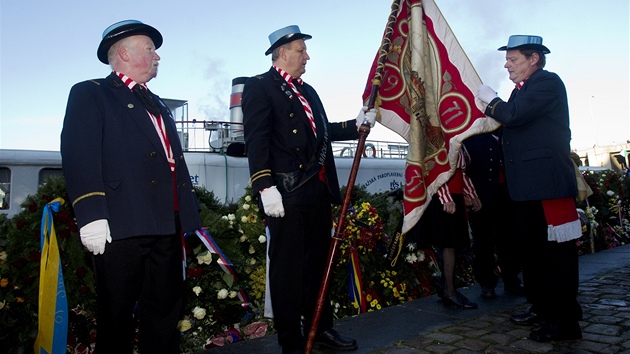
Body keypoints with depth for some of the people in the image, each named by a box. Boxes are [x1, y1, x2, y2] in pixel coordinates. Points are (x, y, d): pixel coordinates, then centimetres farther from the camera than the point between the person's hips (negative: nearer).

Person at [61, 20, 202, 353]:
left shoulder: (158, 106, 25)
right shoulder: (89, 94, 3)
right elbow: (78, 157, -10)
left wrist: (188, 213, 16)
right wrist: (91, 215, -20)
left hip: (167, 225, 7)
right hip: (123, 225, -7)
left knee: (164, 312, 14)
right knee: (116, 317, 4)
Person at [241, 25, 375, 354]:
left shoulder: (308, 91, 22)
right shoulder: (259, 86, -4)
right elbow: (256, 140, -14)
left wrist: (356, 124, 10)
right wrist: (266, 186, -22)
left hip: (318, 189, 9)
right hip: (286, 191, -8)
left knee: (318, 261, 17)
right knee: (288, 266, 1)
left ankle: (320, 327, 32)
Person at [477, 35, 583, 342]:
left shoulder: (548, 82, -8)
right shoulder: (522, 89, 20)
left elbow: (514, 115, -22)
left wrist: (491, 100, -5)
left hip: (548, 183, -10)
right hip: (527, 186, 10)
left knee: (557, 252, -4)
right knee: (532, 250, 15)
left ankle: (565, 321, 5)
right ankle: (541, 308, 27)